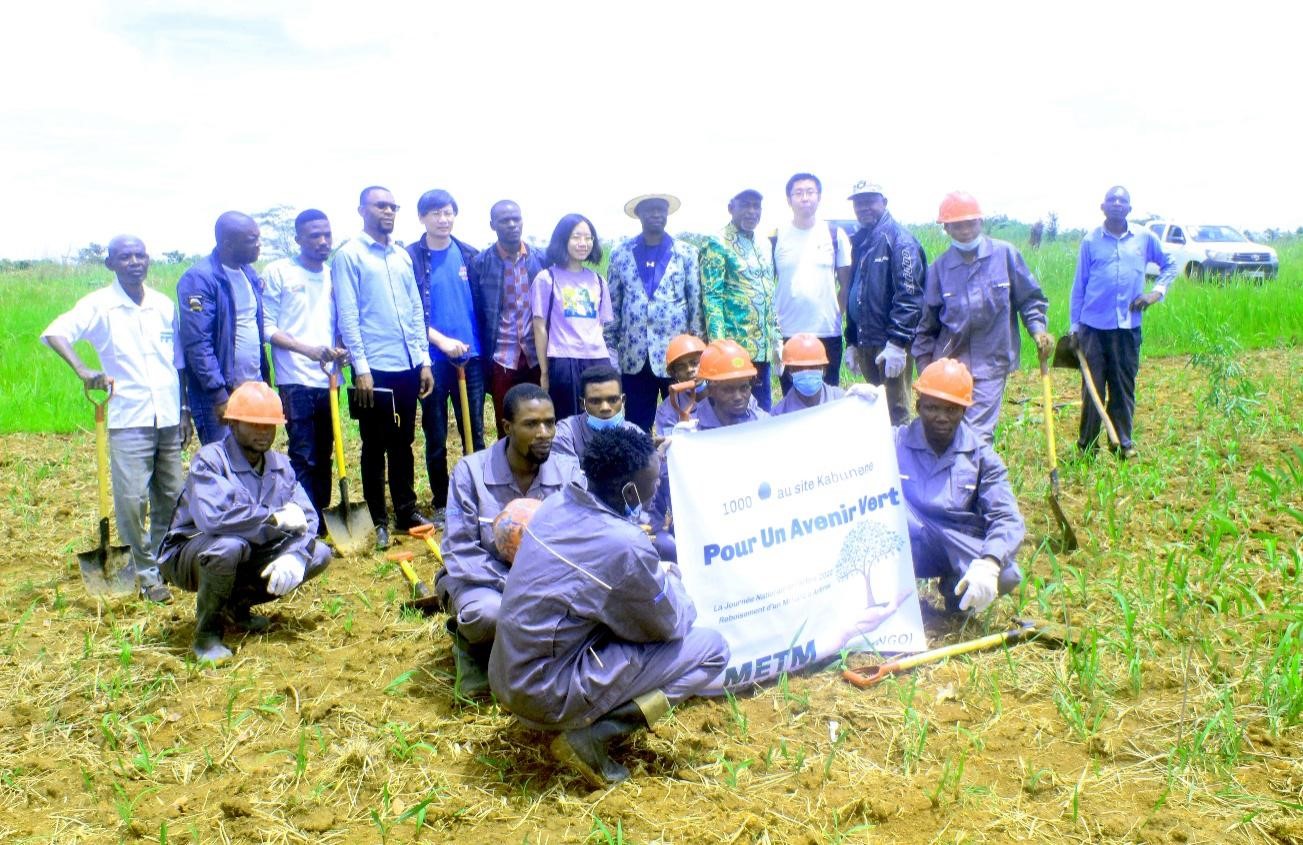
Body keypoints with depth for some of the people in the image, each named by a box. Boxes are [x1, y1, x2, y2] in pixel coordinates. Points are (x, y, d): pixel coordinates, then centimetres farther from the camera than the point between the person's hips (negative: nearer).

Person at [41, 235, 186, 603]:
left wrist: (184, 410, 12)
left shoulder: (164, 305, 8)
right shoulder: (99, 305, -4)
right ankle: (147, 573, 6)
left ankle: (164, 563, 29)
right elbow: (54, 333, -17)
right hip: (128, 419, -4)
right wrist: (84, 370, -33)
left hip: (167, 417, 4)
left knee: (171, 497, 11)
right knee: (132, 499, -8)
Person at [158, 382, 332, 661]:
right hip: (190, 555, -6)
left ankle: (238, 603, 10)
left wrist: (295, 555, -28)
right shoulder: (209, 460, -21)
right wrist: (275, 517, -31)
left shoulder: (280, 465, -1)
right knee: (229, 545, -39)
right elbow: (212, 517, -40)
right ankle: (206, 632, -14)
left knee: (319, 554, -7)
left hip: (251, 555, 6)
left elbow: (306, 518, -8)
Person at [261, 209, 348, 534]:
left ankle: (322, 523, 20)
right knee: (303, 457, -6)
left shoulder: (334, 275, 11)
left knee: (323, 456, 11)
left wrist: (339, 349, -3)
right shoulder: (278, 272, -2)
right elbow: (267, 328, -5)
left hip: (328, 380, 5)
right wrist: (308, 349, -17)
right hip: (295, 381, -5)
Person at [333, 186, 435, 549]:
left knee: (403, 444, 14)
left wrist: (424, 360, 9)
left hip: (408, 367, 5)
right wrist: (361, 367, -15)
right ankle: (378, 520, 14)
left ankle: (407, 511, 24)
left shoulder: (402, 255, 13)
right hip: (374, 368, -5)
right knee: (375, 447, 5)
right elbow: (347, 316, -9)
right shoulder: (349, 255, -4)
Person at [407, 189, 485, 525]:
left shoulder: (468, 255, 7)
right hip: (432, 359, -2)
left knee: (475, 432, 7)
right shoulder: (411, 257, -2)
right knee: (435, 437, 7)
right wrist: (441, 340, -15)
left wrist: (479, 345, 3)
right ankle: (440, 504, 19)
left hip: (470, 356, 2)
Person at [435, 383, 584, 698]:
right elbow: (460, 551, -16)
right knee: (487, 613, -37)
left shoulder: (568, 471, -7)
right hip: (485, 580, -3)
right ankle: (470, 643, 3)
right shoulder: (470, 471, -14)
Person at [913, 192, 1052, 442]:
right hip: (949, 364, 3)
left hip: (991, 363, -3)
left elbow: (1029, 297, 7)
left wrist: (1037, 327, -10)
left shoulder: (1005, 254, -3)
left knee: (978, 434, -8)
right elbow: (927, 323, 10)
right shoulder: (939, 268, 3)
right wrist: (924, 364, 8)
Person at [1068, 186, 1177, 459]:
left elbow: (1169, 264, 20)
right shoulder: (1090, 241, 2)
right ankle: (1087, 445, 10)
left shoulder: (1144, 238, 5)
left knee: (1124, 386, 7)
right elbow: (1079, 285, 5)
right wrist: (1074, 326, 4)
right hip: (1094, 325, -1)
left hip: (1129, 326, 1)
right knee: (1093, 386, 2)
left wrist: (1157, 292, 3)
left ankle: (1123, 442, 18)